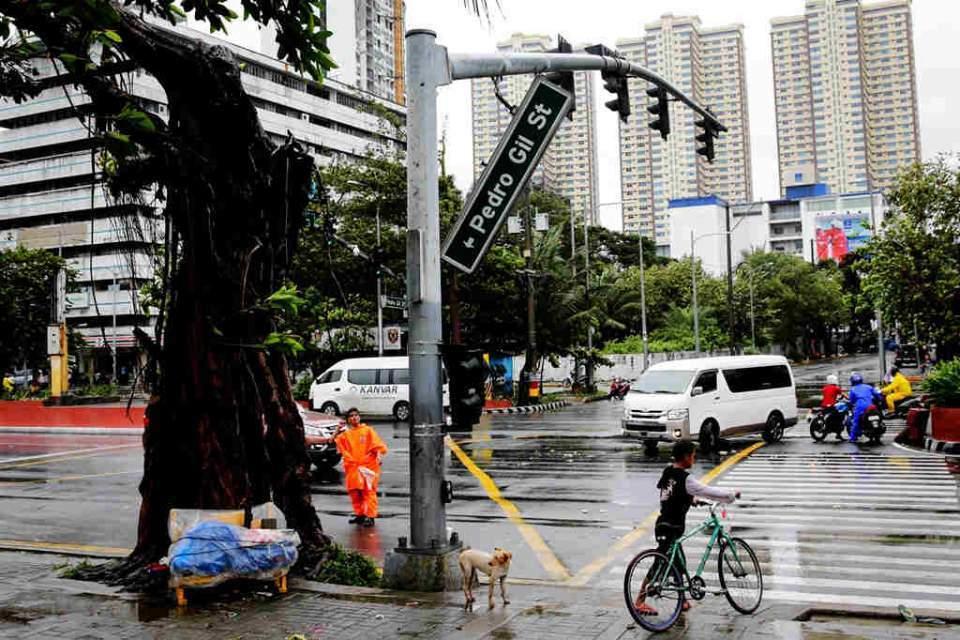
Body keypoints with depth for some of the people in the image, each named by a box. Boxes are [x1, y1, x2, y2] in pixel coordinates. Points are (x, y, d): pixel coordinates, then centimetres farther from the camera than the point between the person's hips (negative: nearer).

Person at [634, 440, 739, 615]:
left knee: (679, 563, 20)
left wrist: (690, 499, 28)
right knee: (659, 566, -4)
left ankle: (682, 599, 31)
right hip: (671, 529, -9)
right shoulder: (685, 479, -19)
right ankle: (640, 602, 0)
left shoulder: (667, 473, 6)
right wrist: (732, 494, -3)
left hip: (663, 524, 9)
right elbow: (709, 492, -16)